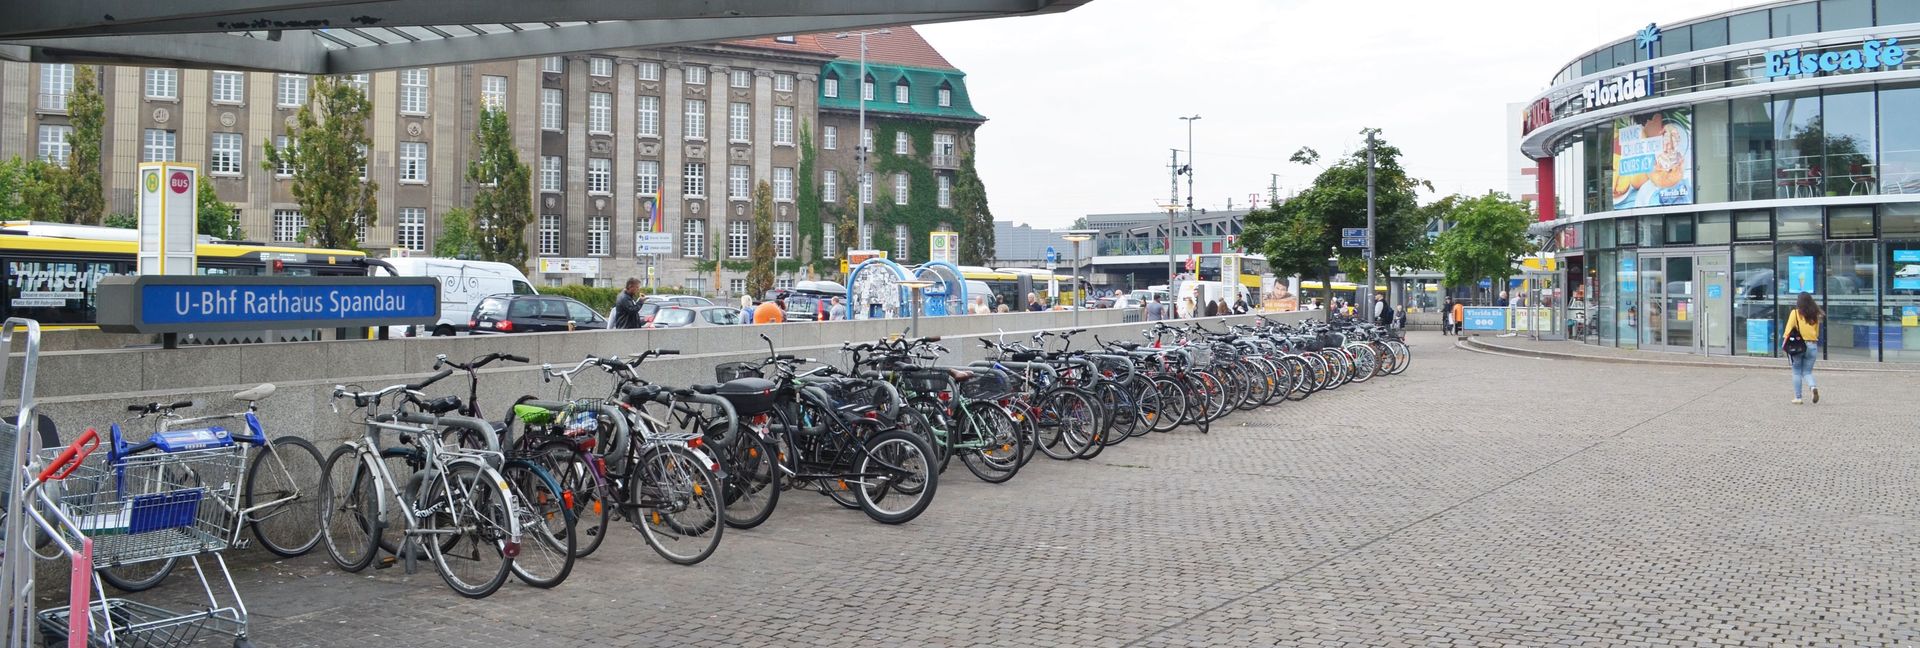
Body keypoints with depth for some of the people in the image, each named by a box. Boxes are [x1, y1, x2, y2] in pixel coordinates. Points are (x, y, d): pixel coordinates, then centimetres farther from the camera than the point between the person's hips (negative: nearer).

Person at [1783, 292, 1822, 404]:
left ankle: (1797, 397, 8)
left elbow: (1789, 329, -8)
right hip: (1812, 345, 3)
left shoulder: (1795, 313, -5)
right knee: (1807, 372, 11)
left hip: (1797, 345, -3)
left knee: (1797, 373, 8)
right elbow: (1817, 332, 12)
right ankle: (1813, 387, -17)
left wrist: (1785, 344, -4)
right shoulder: (1815, 315, 6)